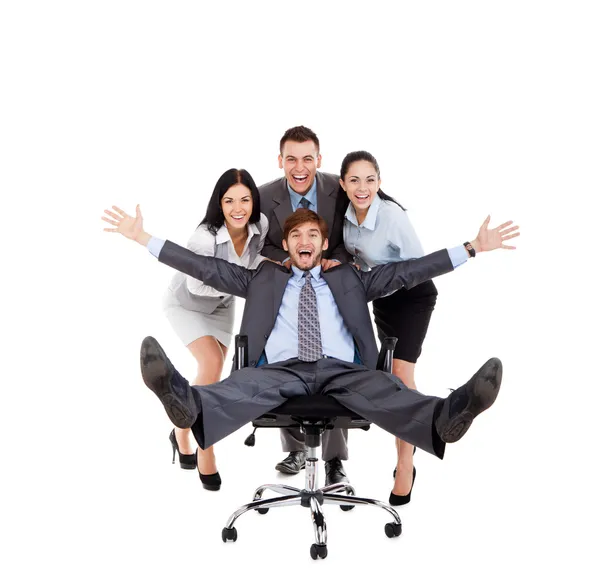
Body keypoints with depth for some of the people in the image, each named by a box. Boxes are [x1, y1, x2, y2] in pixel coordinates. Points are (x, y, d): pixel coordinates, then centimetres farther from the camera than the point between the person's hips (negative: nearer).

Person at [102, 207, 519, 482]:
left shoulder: (349, 279, 26)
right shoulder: (262, 279, 25)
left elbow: (408, 271, 20)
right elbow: (208, 268, 20)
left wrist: (473, 248, 14)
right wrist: (143, 238, 15)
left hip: (342, 371, 1)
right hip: (281, 371, 0)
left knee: (384, 390, -33)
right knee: (243, 385, -35)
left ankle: (446, 418, -62)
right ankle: (189, 405, -66)